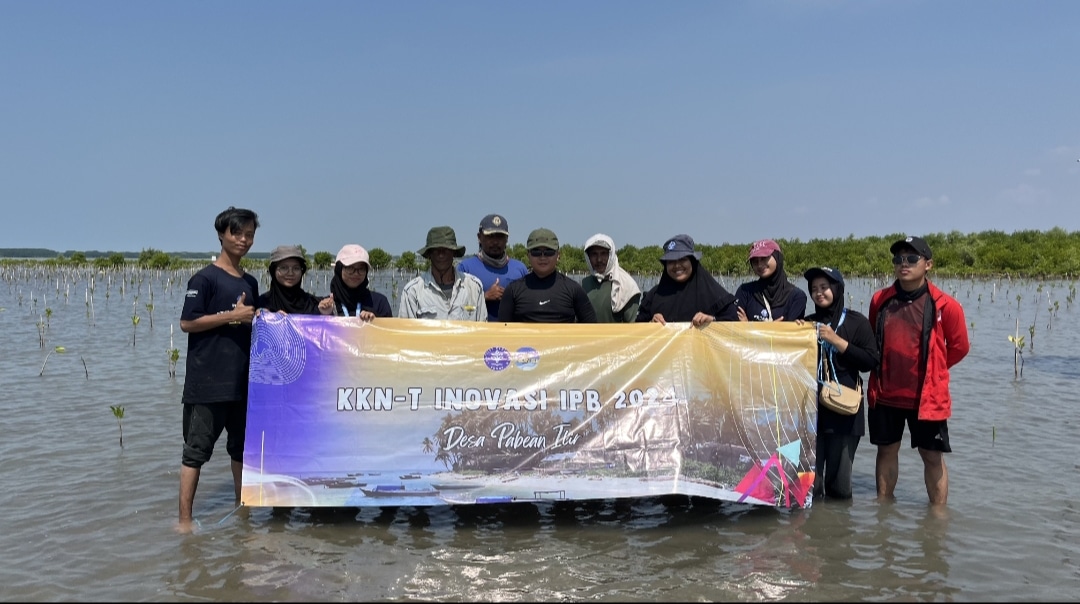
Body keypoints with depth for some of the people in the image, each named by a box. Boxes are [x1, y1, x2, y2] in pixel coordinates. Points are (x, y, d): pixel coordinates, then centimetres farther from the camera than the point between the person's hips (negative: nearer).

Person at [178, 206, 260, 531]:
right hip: (207, 380, -7)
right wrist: (232, 316, -15)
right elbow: (187, 323, -12)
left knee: (243, 447, 15)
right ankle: (185, 519, 4)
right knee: (196, 450, -2)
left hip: (242, 379, 7)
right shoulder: (205, 278, -7)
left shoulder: (250, 282, 14)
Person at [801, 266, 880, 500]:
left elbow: (870, 361, -6)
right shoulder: (807, 323, 14)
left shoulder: (856, 322, 3)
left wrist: (837, 341, -11)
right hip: (810, 410, 2)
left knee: (839, 482, 2)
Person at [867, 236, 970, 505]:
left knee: (932, 456, 7)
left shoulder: (945, 305, -11)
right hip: (885, 394, 4)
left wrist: (929, 370, 8)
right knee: (886, 450, 16)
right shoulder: (879, 300, 0)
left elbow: (959, 347, 2)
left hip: (927, 396, -3)